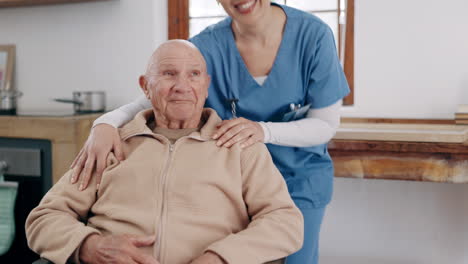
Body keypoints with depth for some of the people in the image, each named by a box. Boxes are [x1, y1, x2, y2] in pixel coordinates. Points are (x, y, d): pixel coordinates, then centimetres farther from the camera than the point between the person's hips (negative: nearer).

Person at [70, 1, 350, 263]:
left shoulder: (313, 34, -18)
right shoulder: (208, 47, -15)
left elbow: (326, 124, -15)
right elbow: (155, 101, -13)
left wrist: (263, 130, -32)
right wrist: (106, 124, -34)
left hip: (300, 179, 0)